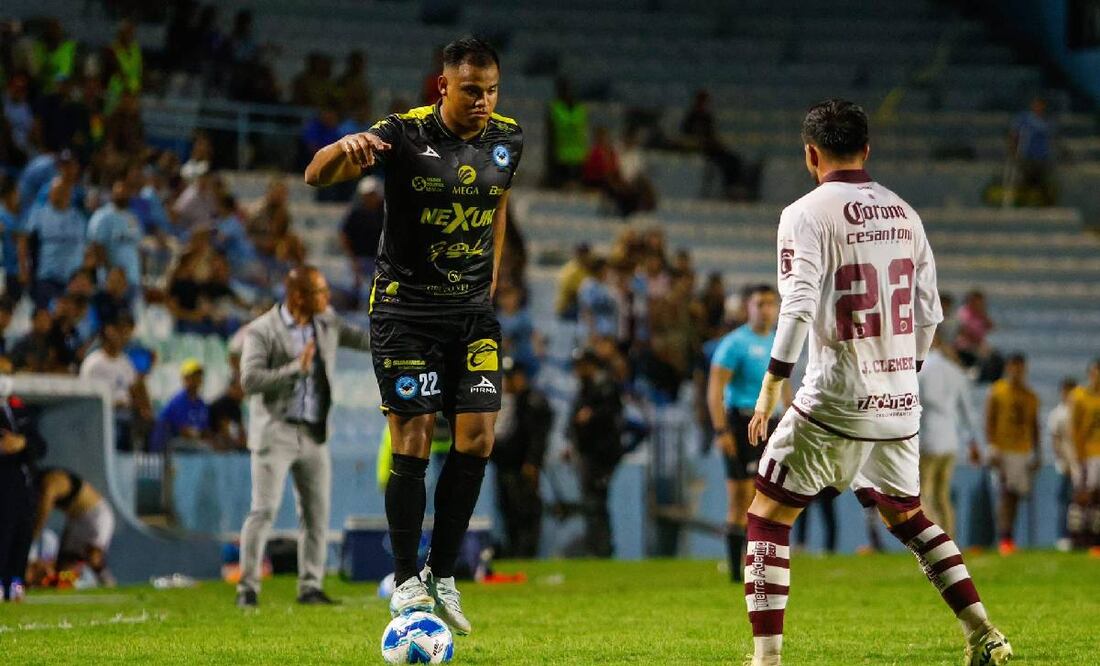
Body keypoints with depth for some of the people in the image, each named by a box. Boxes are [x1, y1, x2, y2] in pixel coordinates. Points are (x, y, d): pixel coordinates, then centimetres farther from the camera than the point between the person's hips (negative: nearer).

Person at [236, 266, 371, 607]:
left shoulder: (327, 321, 7)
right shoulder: (262, 331, -11)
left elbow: (360, 339, 15)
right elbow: (249, 381, -20)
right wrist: (296, 368, -28)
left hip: (314, 436, 6)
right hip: (276, 432, -6)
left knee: (317, 513, 6)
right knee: (264, 510, -10)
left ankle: (310, 587, 12)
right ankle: (248, 587, -7)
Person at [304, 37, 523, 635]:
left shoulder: (507, 138, 1)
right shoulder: (405, 134, -14)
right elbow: (316, 176, -23)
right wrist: (345, 148, -46)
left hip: (473, 308, 4)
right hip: (406, 307, -4)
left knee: (477, 439, -4)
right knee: (412, 443, -7)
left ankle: (442, 576, 9)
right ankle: (405, 581, 5)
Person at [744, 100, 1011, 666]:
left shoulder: (806, 214, -7)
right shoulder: (904, 214, 10)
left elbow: (798, 305, -19)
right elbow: (929, 314, 13)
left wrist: (771, 385, -16)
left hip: (834, 402, -6)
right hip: (899, 405, 6)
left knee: (766, 517, 5)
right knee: (906, 515, 24)